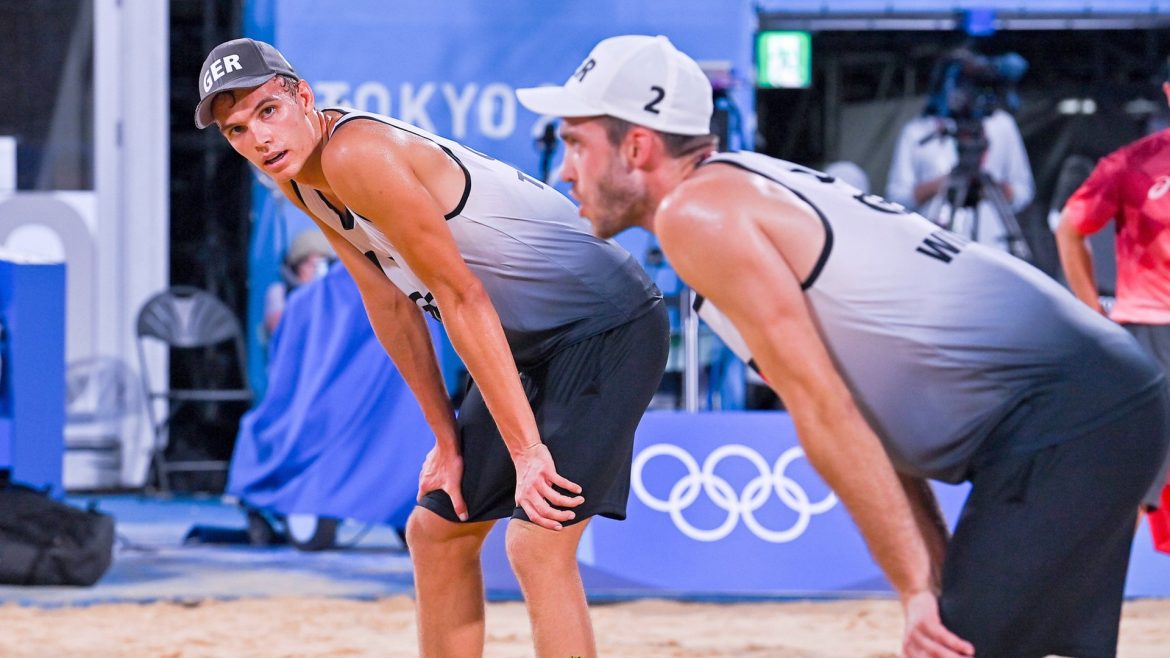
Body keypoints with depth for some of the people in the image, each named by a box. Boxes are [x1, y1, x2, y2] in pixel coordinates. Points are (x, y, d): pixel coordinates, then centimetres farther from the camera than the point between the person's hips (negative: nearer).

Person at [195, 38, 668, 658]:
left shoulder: (356, 155, -24)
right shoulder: (298, 177, 4)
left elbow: (460, 297, -24)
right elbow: (390, 305, 10)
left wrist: (526, 448, -23)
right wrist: (448, 438, 9)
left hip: (609, 324, -10)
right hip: (532, 344, 10)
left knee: (536, 542, -19)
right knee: (436, 529, 14)